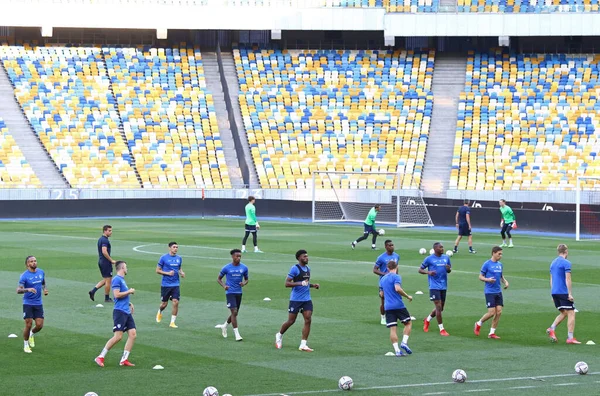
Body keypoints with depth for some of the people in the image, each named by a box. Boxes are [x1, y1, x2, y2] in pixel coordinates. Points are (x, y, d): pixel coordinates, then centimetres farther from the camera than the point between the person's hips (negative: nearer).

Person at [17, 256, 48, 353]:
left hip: (38, 303, 4)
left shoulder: (41, 272, 3)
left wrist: (44, 289, 3)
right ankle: (26, 344, 14)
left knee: (39, 325, -2)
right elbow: (18, 290, -22)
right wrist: (28, 289, -39)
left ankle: (32, 334, 32)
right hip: (28, 303, -4)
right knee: (28, 324, -7)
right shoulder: (24, 276, -14)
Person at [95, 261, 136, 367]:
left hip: (127, 312, 9)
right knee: (118, 337, -13)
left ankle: (124, 359, 4)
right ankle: (100, 357, -6)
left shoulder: (122, 280, 20)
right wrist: (129, 291, -9)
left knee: (132, 334, 0)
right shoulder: (117, 279, -9)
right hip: (119, 312, -9)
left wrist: (129, 304, 19)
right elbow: (117, 295, -19)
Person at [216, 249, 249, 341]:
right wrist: (224, 286, -13)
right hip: (230, 292, -5)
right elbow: (219, 279, 6)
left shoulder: (244, 268, 3)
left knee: (235, 313, 13)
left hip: (239, 293, 5)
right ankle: (237, 334, -11)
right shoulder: (226, 268, -5)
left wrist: (244, 283, -8)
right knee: (234, 312, -14)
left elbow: (246, 279, 15)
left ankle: (224, 326, 39)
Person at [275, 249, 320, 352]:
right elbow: (287, 283, -15)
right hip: (296, 299, -6)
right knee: (291, 321, 2)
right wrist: (300, 283, -25)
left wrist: (313, 285, 9)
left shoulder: (308, 269, 13)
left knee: (308, 320, -6)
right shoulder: (294, 269, -11)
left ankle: (303, 345, -3)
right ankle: (279, 335, 29)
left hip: (307, 299, 6)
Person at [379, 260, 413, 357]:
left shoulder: (382, 279, 16)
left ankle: (397, 350, -8)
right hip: (398, 305, -5)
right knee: (408, 323, 10)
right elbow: (397, 288, -21)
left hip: (388, 307, 5)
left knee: (392, 328, 1)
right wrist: (407, 296, -11)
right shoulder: (396, 277, -6)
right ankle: (404, 342, -7)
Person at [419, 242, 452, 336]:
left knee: (441, 308, 12)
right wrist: (428, 272, -19)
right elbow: (420, 270, 1)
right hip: (434, 286, -6)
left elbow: (449, 270, 17)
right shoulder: (429, 259, -5)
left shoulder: (446, 258, 8)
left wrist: (448, 269, -8)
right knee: (438, 307, -10)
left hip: (443, 286, 6)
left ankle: (427, 320, 37)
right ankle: (441, 329, -3)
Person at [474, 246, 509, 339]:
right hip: (489, 292, -6)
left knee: (499, 312, -1)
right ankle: (478, 324, 16)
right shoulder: (487, 264, -8)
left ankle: (492, 333, 8)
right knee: (492, 313, -10)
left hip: (498, 292, 6)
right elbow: (480, 277, -5)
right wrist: (488, 279, -24)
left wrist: (505, 281, 3)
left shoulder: (500, 264, 11)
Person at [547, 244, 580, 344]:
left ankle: (552, 329, -3)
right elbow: (568, 279, -15)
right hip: (564, 292, -8)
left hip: (554, 292, 8)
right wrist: (570, 294, -14)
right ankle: (570, 338, -8)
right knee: (571, 313, -3)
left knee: (563, 313, 17)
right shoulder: (566, 263, -9)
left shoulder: (553, 263, 15)